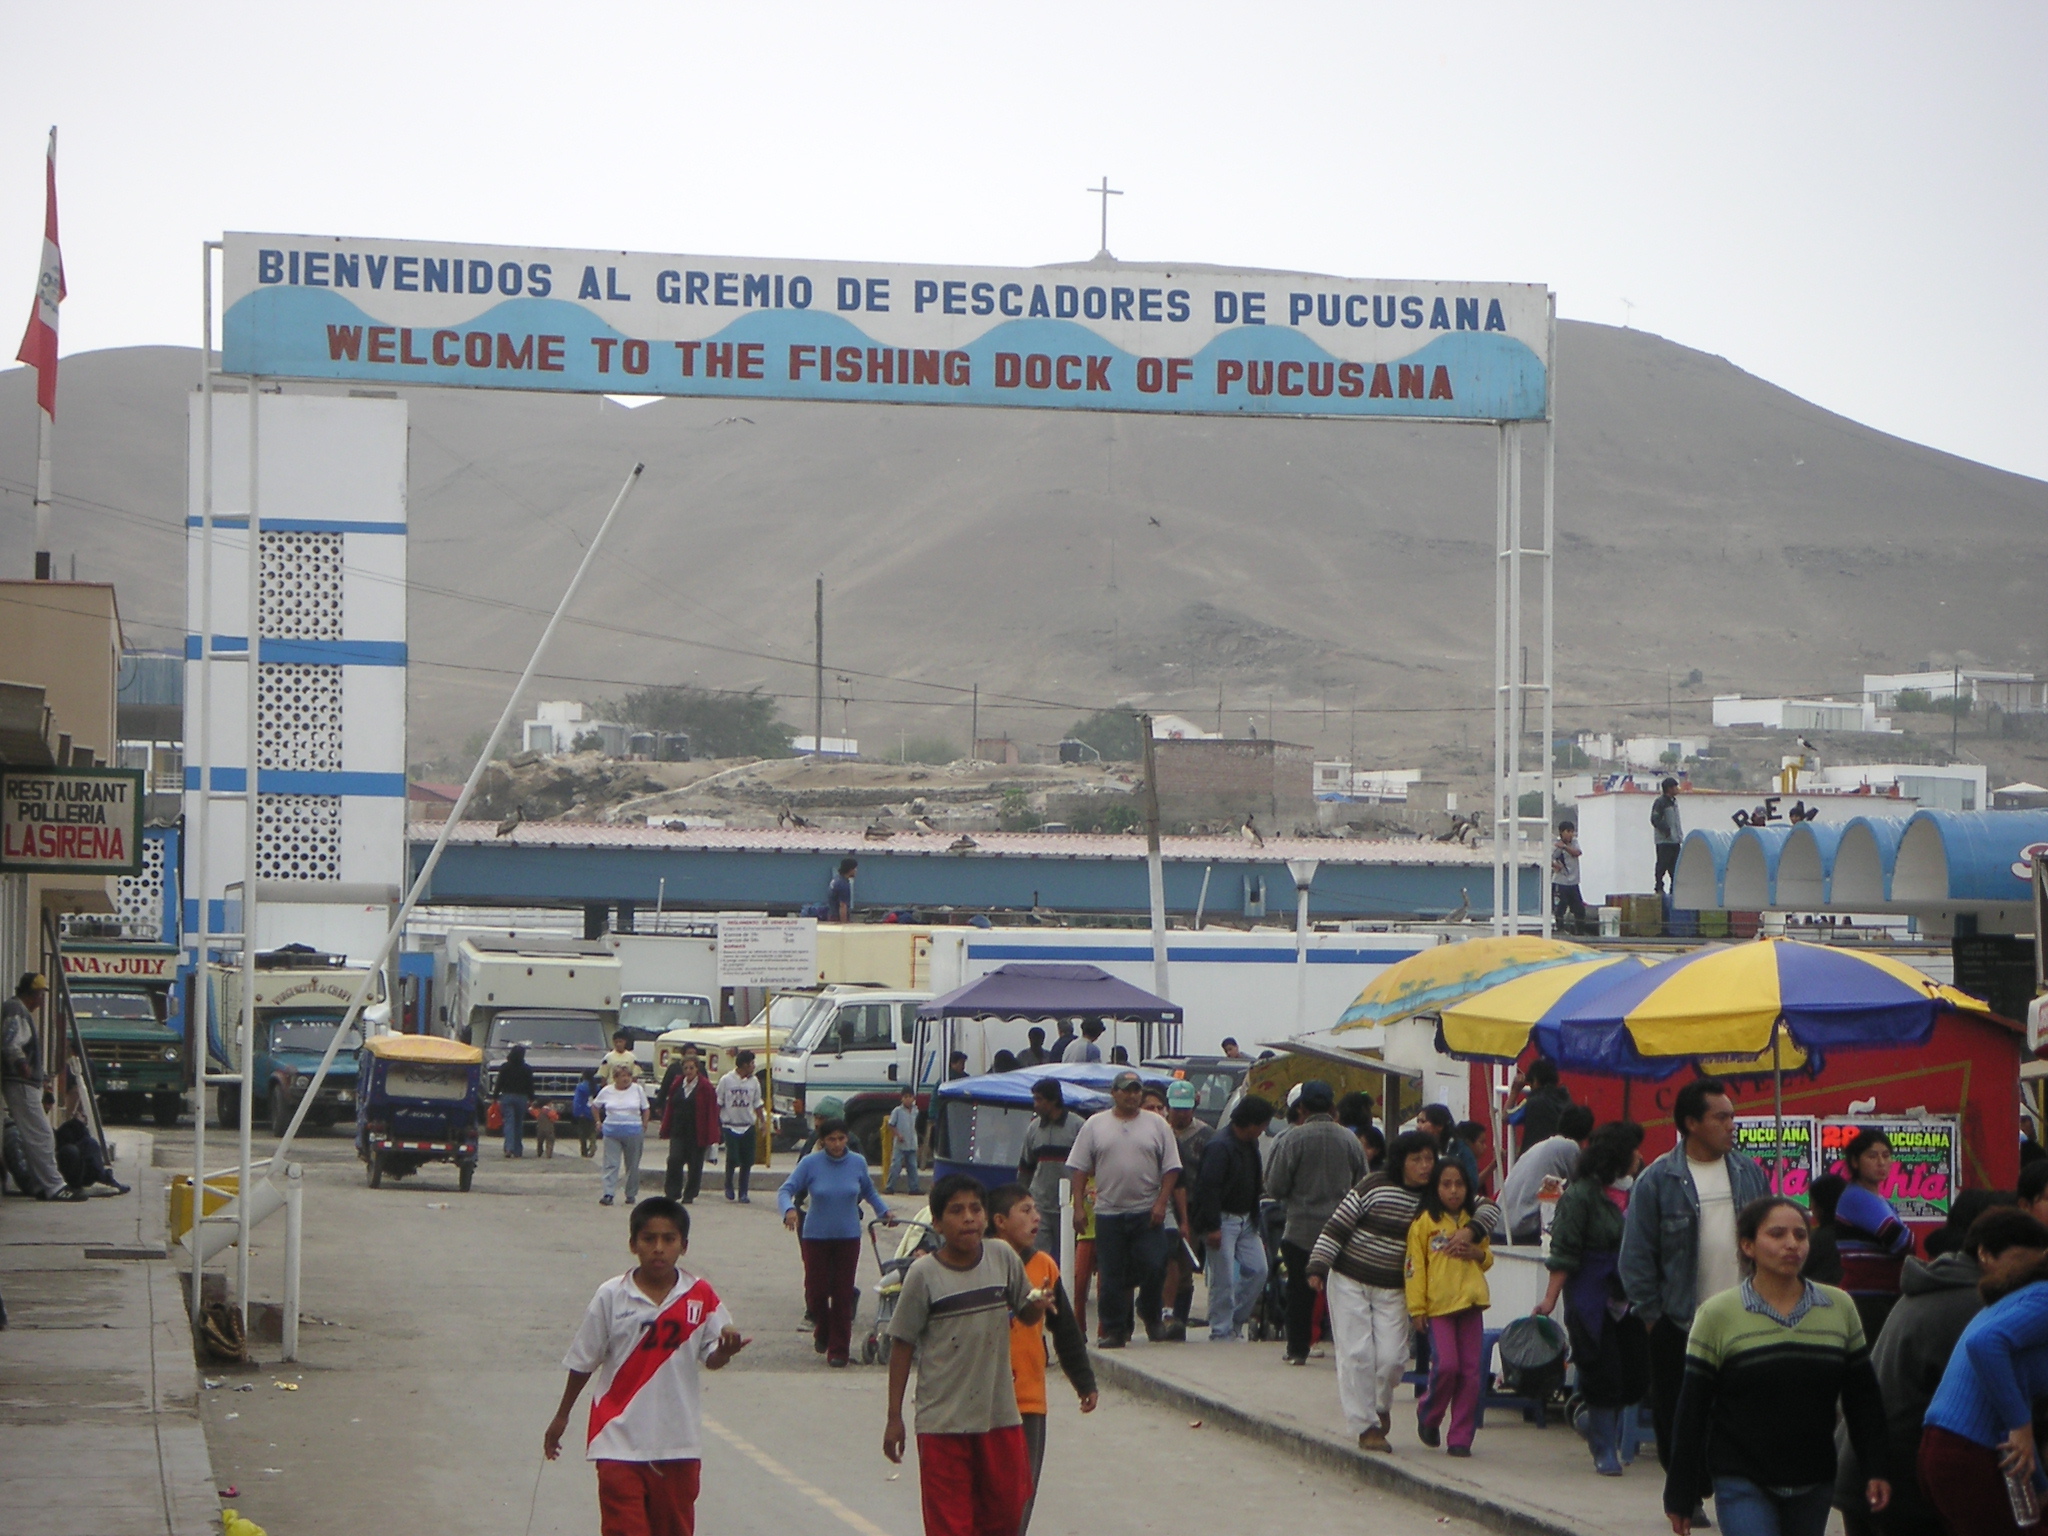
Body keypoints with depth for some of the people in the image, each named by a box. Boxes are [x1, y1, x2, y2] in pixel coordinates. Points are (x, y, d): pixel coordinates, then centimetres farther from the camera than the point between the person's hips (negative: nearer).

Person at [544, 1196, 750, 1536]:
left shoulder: (700, 1297, -2)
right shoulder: (611, 1297, -5)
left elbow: (711, 1359, 1)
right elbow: (583, 1361, 5)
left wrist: (725, 1350, -23)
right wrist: (561, 1417, 12)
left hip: (678, 1442, 2)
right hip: (620, 1441, -2)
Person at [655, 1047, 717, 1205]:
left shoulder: (705, 1087, -5)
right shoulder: (677, 1084, 7)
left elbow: (711, 1111, -7)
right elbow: (670, 1106, 13)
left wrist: (710, 1136, -11)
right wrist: (666, 1127, 7)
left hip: (697, 1131, -3)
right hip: (678, 1129, 3)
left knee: (695, 1164, 4)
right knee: (674, 1159, -10)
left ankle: (689, 1194, 16)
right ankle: (672, 1192, -3)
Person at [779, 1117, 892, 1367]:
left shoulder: (858, 1163, -1)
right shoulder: (810, 1163, -9)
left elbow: (869, 1192, 15)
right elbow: (786, 1189, -11)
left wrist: (883, 1211, 2)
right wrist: (789, 1209, -30)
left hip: (848, 1236, 1)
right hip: (816, 1236, -1)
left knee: (843, 1294, 0)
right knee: (816, 1290, 1)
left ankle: (838, 1350, 9)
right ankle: (822, 1332, 33)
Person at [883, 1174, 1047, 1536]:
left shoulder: (1003, 1258, 0)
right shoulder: (924, 1274, -10)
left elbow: (1026, 1315, 13)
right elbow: (902, 1346, -4)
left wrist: (1037, 1307, -12)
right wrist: (894, 1417, -3)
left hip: (1000, 1415, 4)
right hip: (942, 1422, -4)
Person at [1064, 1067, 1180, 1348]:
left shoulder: (1157, 1126, 7)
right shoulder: (1094, 1126, 7)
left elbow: (1171, 1168, 5)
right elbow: (1079, 1169, 6)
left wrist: (1161, 1203, -7)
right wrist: (1078, 1207, -2)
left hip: (1147, 1212, 0)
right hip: (1109, 1212, 0)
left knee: (1152, 1269, -6)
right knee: (1112, 1276, 2)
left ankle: (1153, 1321, 17)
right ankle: (1113, 1331, 8)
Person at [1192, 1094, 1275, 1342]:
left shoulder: (1250, 1145, 11)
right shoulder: (1220, 1146, -18)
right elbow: (1208, 1187, -21)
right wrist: (1212, 1227, -23)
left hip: (1245, 1219, 9)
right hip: (1222, 1220, -9)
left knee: (1258, 1270, 5)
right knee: (1223, 1280, -6)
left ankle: (1236, 1321, 18)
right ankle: (1220, 1331, 2)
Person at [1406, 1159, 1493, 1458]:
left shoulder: (1473, 1222, 15)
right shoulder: (1423, 1223, 1)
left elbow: (1488, 1259, 24)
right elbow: (1414, 1266, -1)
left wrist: (1476, 1252, 0)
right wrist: (1417, 1307, -7)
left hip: (1471, 1302, 4)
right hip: (1438, 1304, -4)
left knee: (1470, 1369, 0)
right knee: (1446, 1364, -14)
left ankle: (1460, 1437, 6)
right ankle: (1428, 1416, 14)